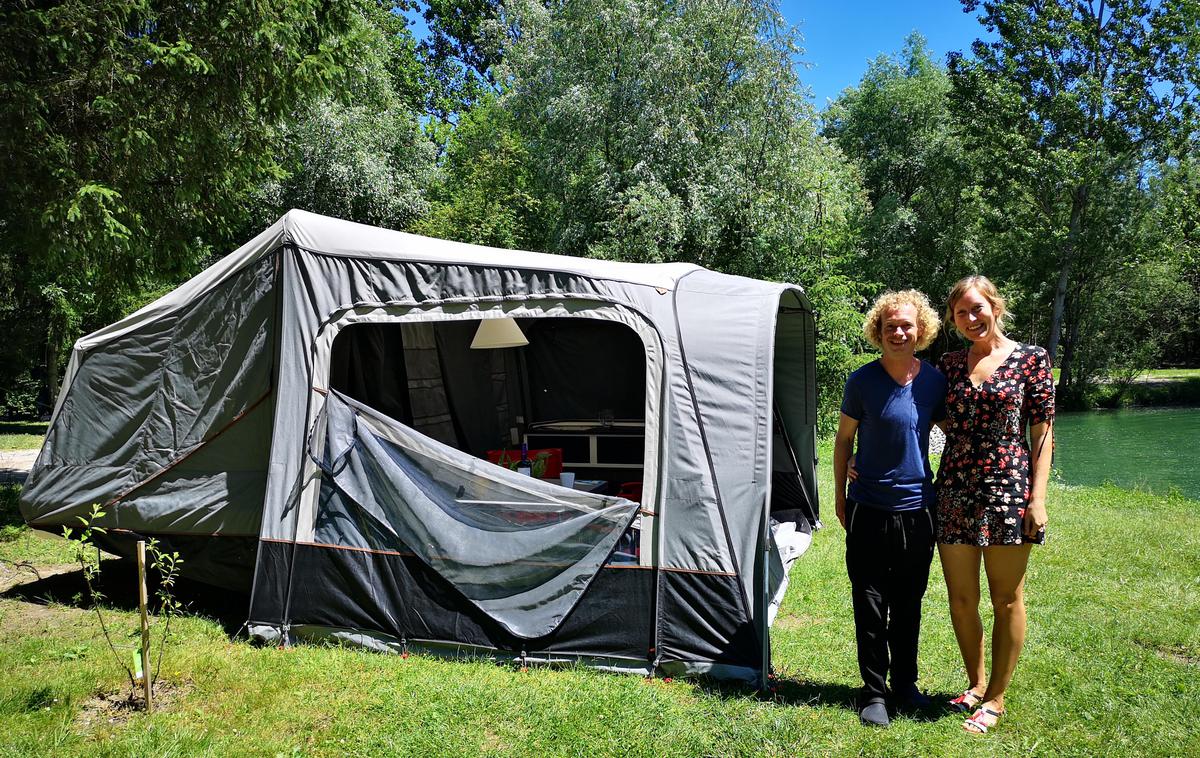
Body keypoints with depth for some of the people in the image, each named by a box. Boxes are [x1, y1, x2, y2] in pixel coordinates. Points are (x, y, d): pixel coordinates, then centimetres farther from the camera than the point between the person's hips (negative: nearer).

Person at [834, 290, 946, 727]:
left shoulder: (934, 380, 1)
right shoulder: (862, 381, -7)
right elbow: (844, 439, 2)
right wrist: (840, 497, 3)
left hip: (917, 509, 3)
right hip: (869, 510, -3)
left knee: (909, 605, 14)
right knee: (871, 606, 3)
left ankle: (905, 682, 31)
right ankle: (874, 692, 16)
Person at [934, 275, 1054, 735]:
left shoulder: (1031, 360, -1)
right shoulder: (949, 365, 8)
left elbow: (1042, 434, -2)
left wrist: (1037, 497, -9)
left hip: (1008, 490, -3)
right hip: (955, 491, 4)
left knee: (1006, 600, 7)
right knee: (960, 600, 9)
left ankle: (996, 698, 21)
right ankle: (976, 683, 30)